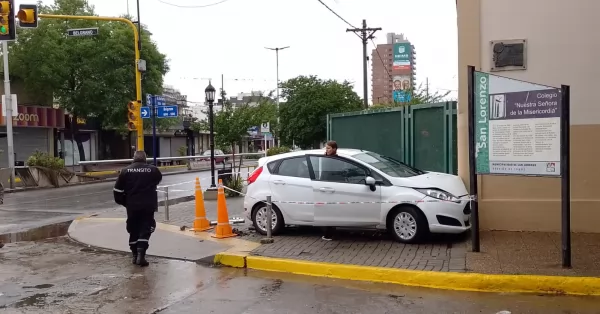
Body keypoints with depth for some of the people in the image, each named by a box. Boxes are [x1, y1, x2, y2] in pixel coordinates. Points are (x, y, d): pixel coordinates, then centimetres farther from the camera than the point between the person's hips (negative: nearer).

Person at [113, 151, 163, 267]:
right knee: (145, 230, 3)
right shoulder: (153, 170, 0)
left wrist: (122, 202, 16)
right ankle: (141, 254, -10)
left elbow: (117, 190, 1)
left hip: (132, 206, 2)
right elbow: (159, 180, 21)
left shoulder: (125, 171, 2)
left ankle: (135, 255, 20)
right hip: (148, 205, -2)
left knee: (133, 230, 14)